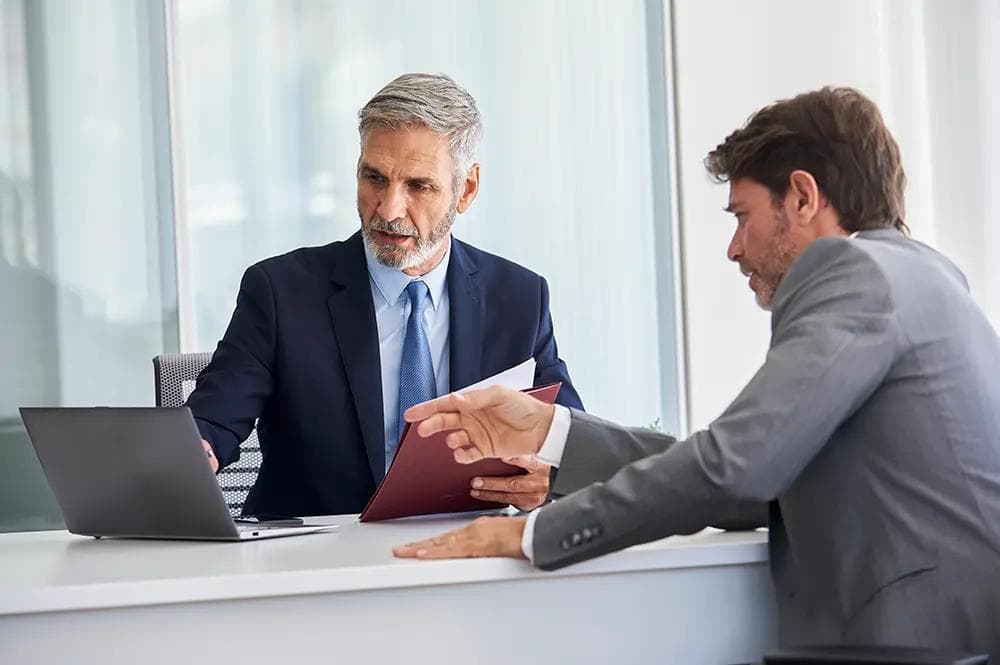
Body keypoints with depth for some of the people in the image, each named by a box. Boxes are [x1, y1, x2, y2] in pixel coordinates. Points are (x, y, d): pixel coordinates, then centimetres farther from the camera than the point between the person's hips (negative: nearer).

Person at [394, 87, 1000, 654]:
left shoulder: (859, 269, -7)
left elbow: (733, 468, -17)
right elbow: (750, 482, 15)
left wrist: (529, 534, -9)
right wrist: (549, 431, 11)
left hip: (938, 635, -9)